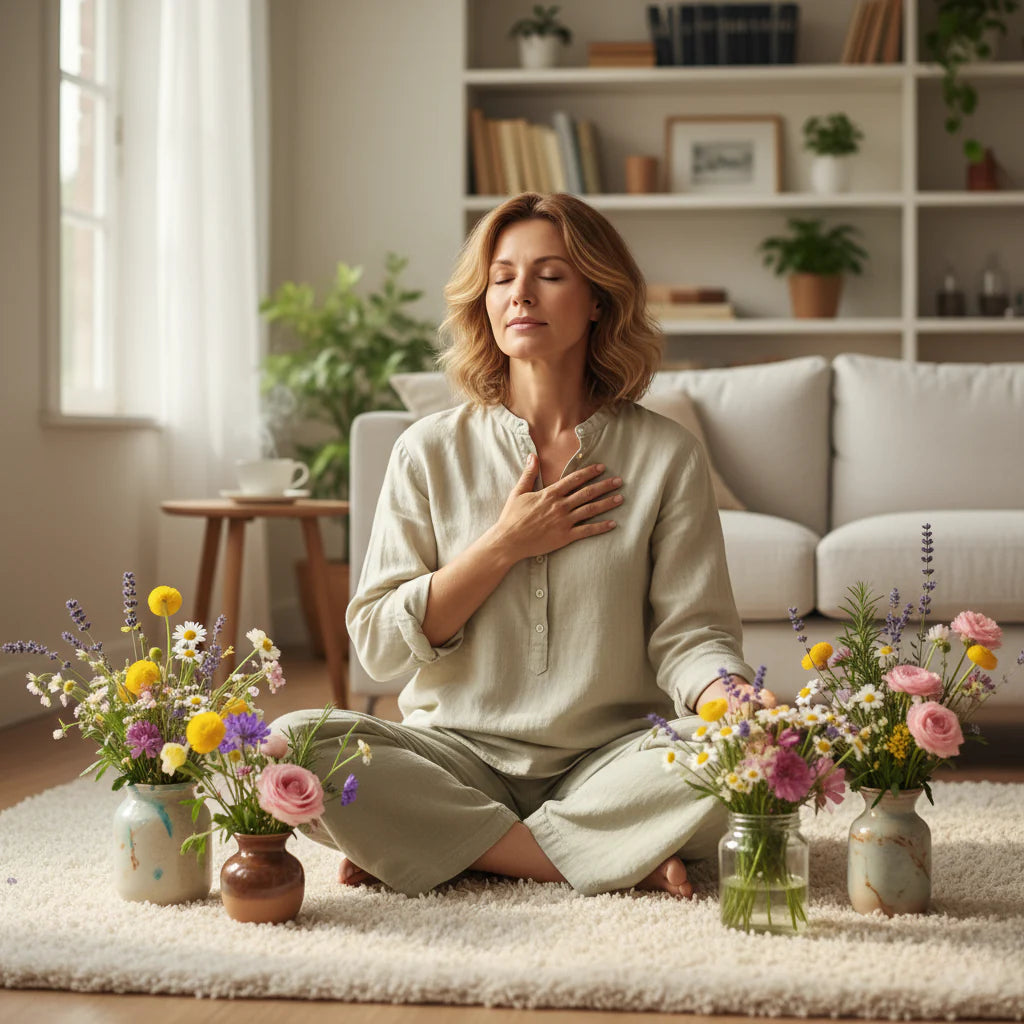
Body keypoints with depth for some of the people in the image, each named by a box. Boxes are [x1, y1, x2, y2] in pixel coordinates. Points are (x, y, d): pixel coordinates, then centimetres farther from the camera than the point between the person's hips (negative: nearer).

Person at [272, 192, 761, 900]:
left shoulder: (667, 455, 3)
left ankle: (436, 847, -21)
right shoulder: (432, 451, 4)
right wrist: (506, 545, -9)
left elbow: (689, 633, -1)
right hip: (459, 754, 0)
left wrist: (730, 698, -24)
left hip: (610, 756, 0)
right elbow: (379, 644, 0)